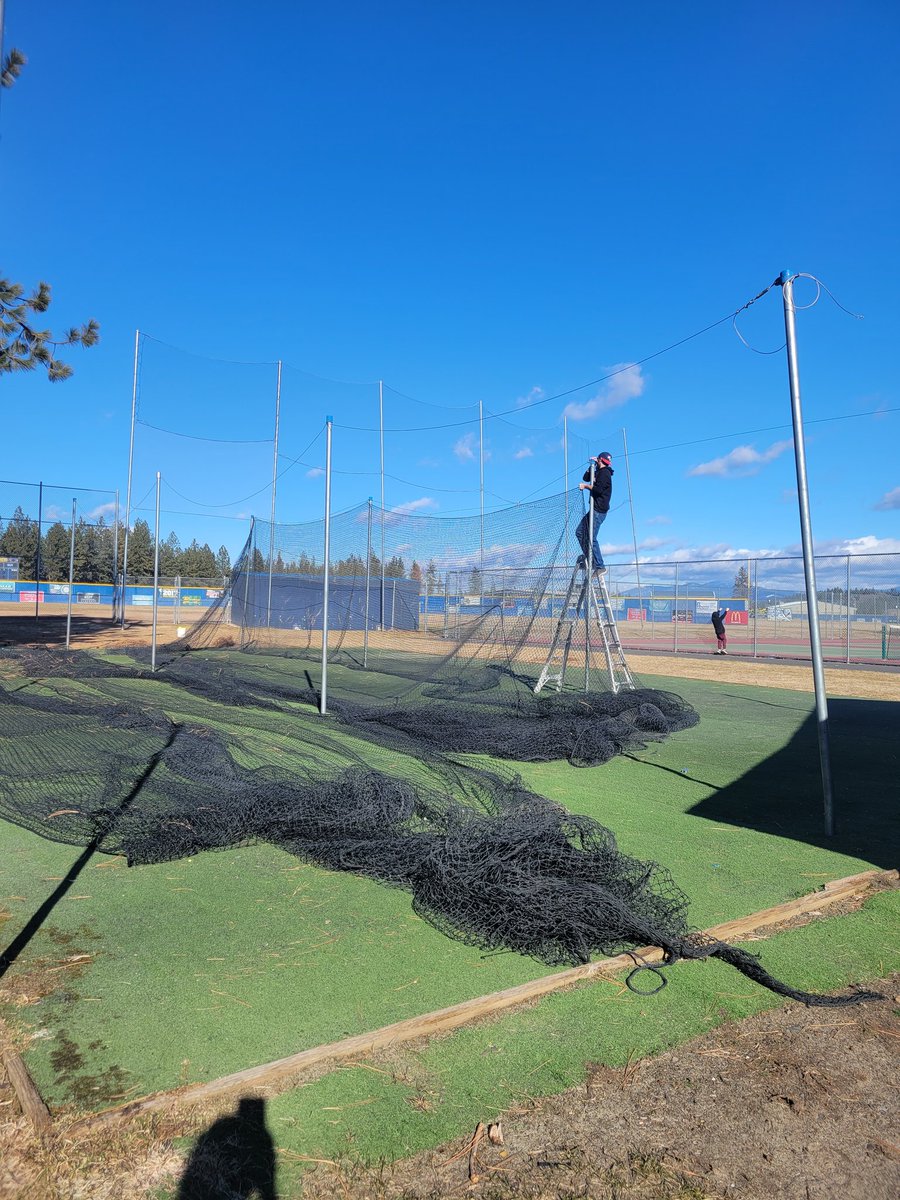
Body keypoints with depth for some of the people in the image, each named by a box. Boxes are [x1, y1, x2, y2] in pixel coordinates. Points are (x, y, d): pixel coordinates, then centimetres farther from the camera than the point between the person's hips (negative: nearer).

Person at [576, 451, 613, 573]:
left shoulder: (605, 473, -12)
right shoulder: (598, 472, 17)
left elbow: (599, 489, -24)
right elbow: (586, 478, 26)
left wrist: (586, 486, -11)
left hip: (599, 510, -10)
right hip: (594, 509, 10)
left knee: (591, 538, -14)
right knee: (580, 532, 13)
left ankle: (600, 567, -14)